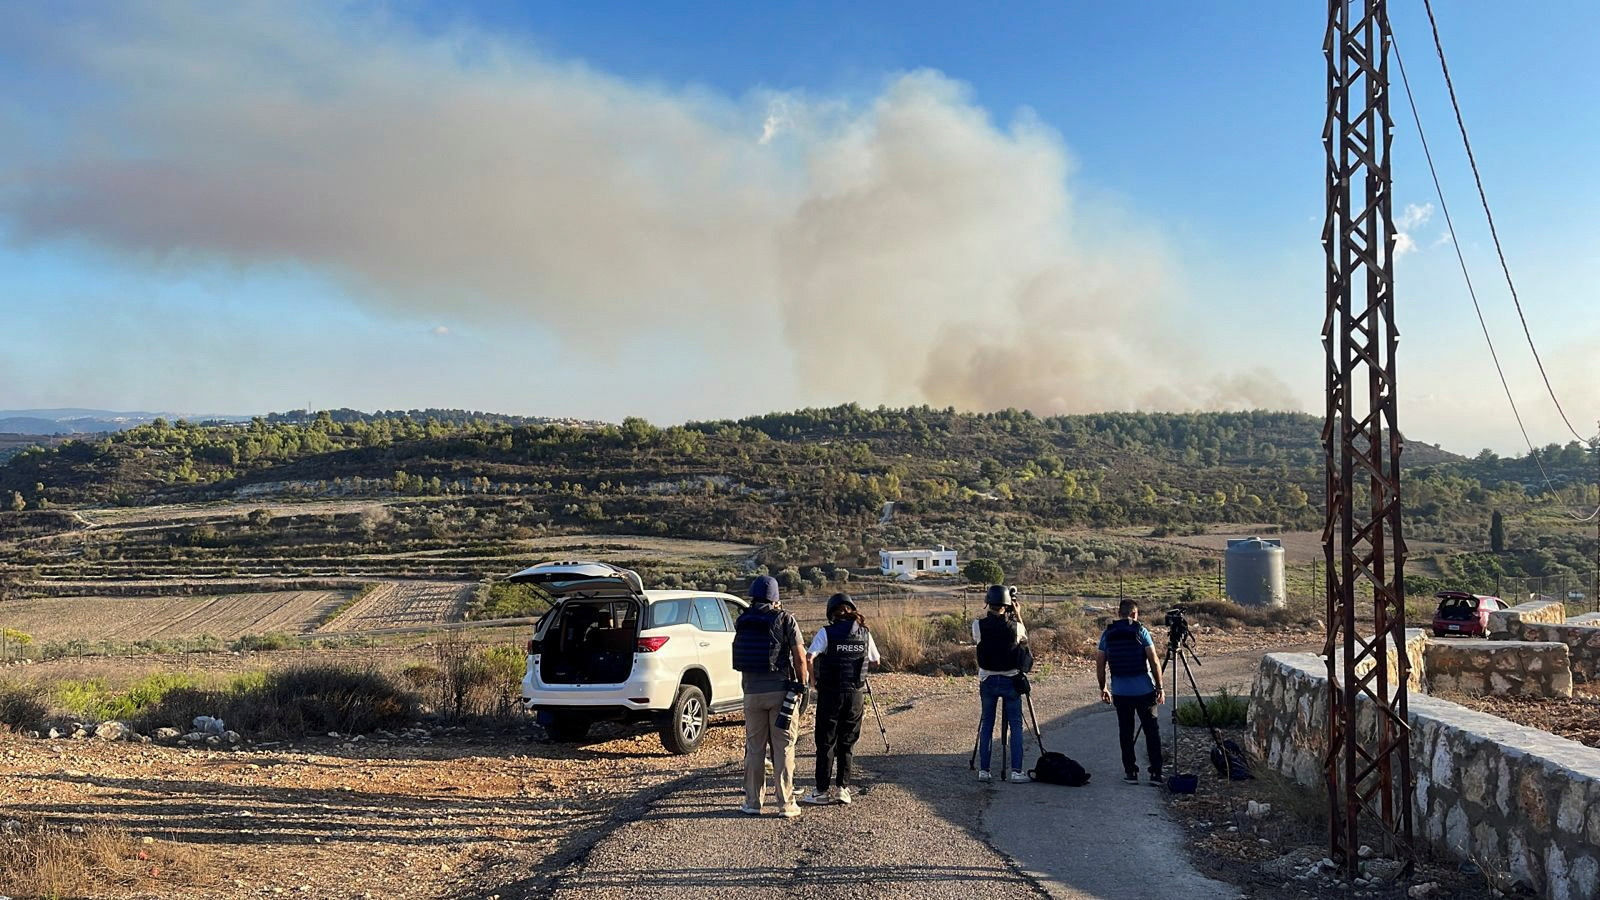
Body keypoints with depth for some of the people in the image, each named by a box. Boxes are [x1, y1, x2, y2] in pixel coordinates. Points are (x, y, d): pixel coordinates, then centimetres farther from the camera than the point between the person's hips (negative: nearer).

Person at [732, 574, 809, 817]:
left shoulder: (742, 621, 4)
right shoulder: (784, 619, -6)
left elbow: (740, 656, 6)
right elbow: (800, 657, -9)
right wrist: (801, 686, 0)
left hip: (752, 691, 3)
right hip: (781, 690, -3)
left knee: (754, 748, 11)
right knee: (783, 749, 3)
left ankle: (752, 803, 15)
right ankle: (786, 804, 5)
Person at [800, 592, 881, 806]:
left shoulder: (826, 632, -8)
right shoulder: (865, 634, 3)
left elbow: (809, 657, -18)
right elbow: (875, 660, 15)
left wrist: (813, 680, -3)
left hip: (830, 693, -3)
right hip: (855, 694, 3)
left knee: (825, 743, 5)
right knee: (847, 744, 13)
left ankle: (822, 790, 7)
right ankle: (843, 789, 13)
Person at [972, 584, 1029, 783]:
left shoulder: (979, 625, -12)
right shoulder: (1014, 626, -12)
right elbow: (1024, 637, 10)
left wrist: (988, 610, 14)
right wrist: (1017, 615, 17)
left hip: (987, 680, 1)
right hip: (1010, 680, -1)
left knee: (986, 725, 11)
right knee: (1016, 725, 7)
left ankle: (983, 770, 11)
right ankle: (1016, 770, 3)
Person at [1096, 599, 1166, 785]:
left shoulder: (1108, 634, 4)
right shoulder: (1141, 631, -4)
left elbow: (1100, 664, 6)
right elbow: (1154, 661, -7)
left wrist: (1103, 688, 17)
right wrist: (1160, 687, -1)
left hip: (1120, 691, 2)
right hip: (1144, 689, -2)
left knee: (1125, 732, 9)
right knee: (1151, 730, 4)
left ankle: (1131, 772, 10)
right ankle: (1156, 773, 1)